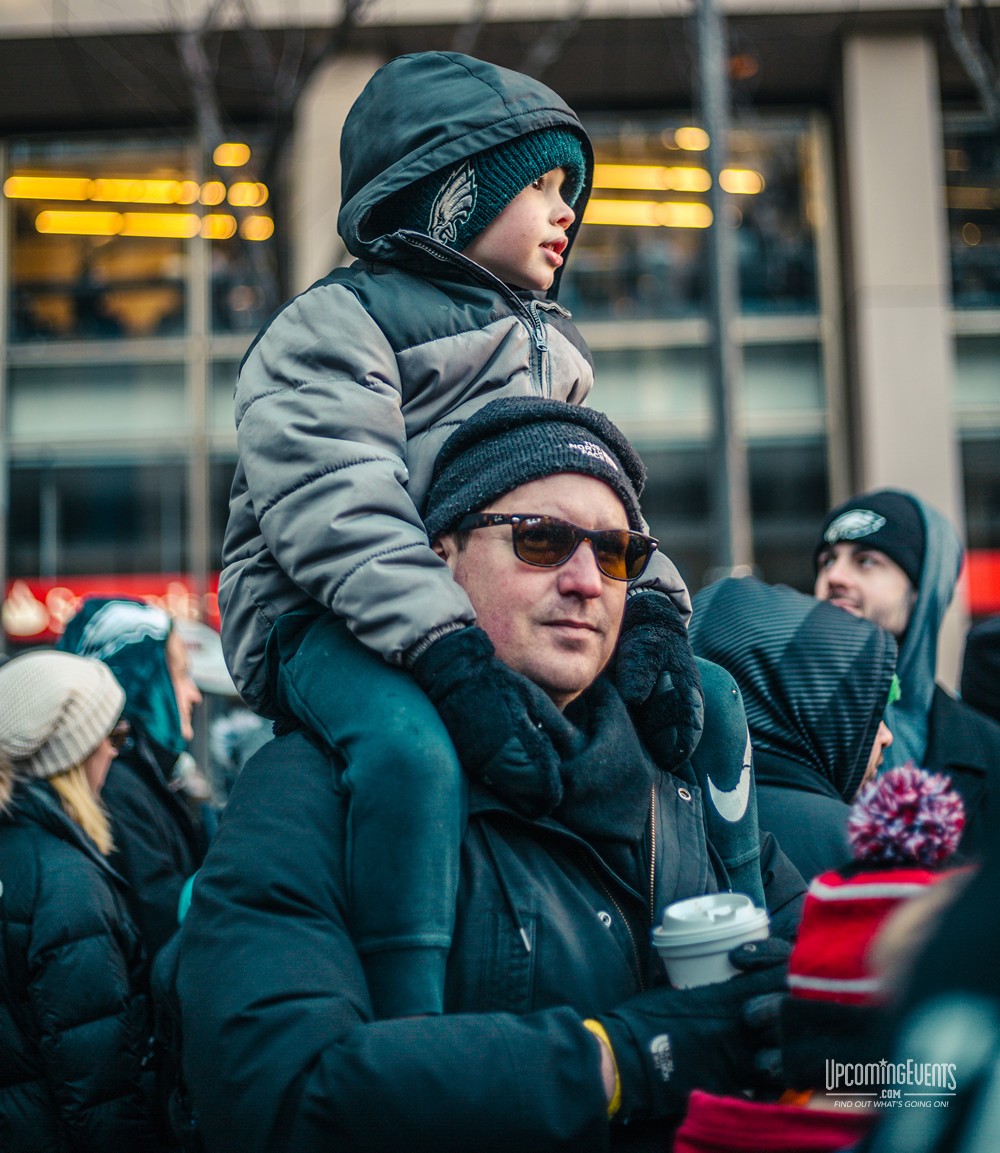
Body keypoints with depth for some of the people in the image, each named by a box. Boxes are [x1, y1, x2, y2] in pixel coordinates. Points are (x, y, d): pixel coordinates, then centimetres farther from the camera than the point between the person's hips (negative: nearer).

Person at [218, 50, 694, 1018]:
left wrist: (650, 612, -7)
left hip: (500, 627, 7)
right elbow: (339, 520, -19)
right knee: (414, 743, -38)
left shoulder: (557, 353, 22)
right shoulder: (333, 326, -3)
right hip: (329, 629, -7)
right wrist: (452, 656, -33)